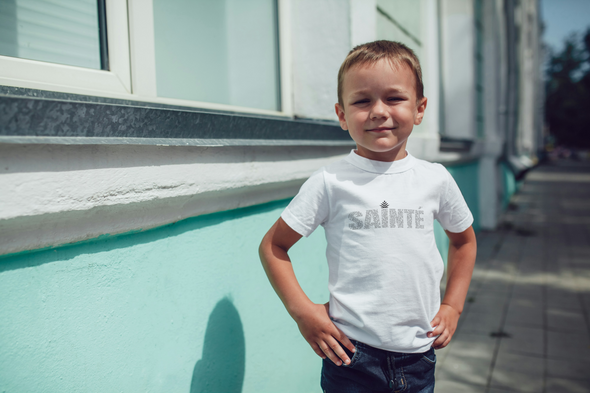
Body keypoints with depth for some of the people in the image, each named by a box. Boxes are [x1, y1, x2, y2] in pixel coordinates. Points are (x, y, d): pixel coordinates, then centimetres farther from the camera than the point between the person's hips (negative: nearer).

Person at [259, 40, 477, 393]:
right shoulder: (331, 182, -9)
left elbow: (464, 239, 18)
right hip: (351, 354, -3)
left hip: (419, 354, 3)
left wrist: (453, 306, 10)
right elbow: (273, 246, -2)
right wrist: (302, 310, -10)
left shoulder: (435, 179, 0)